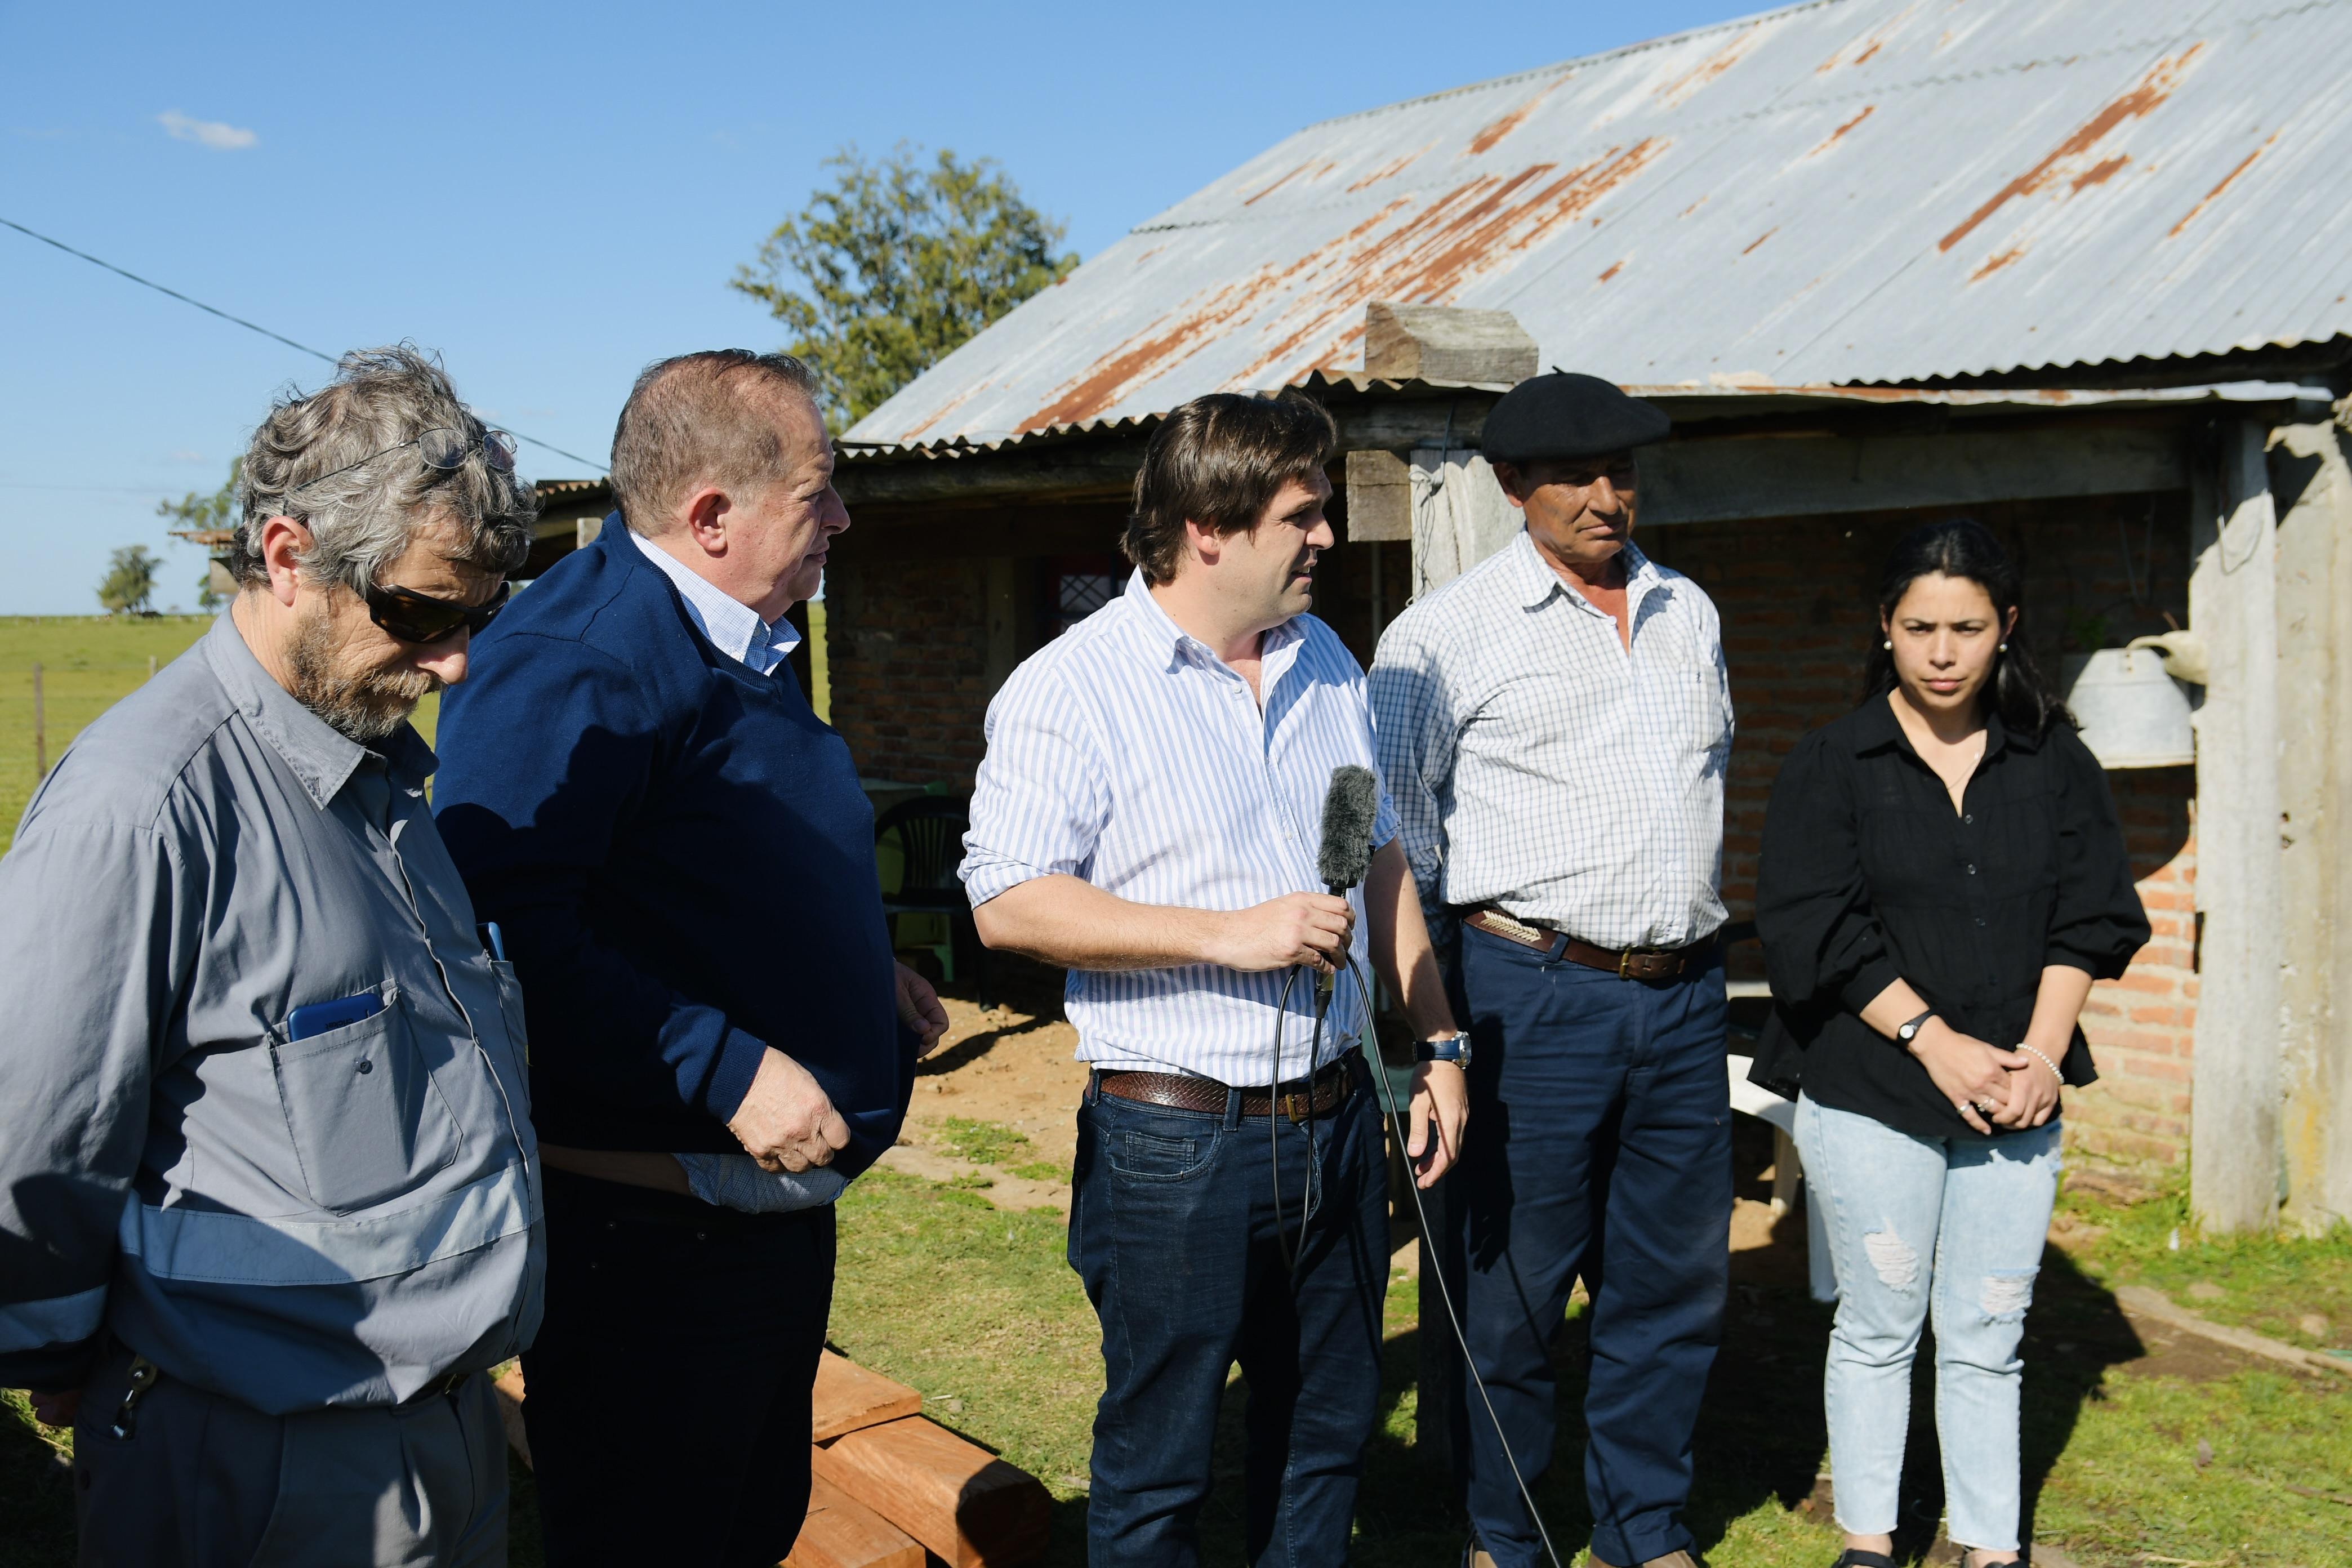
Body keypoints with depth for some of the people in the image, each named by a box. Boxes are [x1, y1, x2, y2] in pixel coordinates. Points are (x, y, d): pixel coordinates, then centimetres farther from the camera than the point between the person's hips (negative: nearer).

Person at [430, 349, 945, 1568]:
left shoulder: (745, 645, 13)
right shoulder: (575, 662, -21)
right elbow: (507, 918, -32)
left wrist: (863, 974, 15)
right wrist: (730, 1070, -31)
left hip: (781, 1195, 10)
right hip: (651, 1228, -10)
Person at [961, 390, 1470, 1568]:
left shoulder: (1325, 662, 10)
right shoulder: (1070, 690, -12)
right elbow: (1007, 902, -18)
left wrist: (1435, 1044, 13)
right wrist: (1228, 935, -21)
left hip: (1335, 1118, 6)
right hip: (1174, 1138, -6)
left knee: (1328, 1429, 18)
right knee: (1156, 1462, 7)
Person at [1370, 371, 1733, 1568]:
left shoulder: (1689, 614, 13)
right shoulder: (1447, 633, -4)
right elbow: (1393, 833, 0)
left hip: (1681, 995, 5)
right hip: (1533, 995, -5)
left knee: (1676, 1278, 12)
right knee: (1512, 1283, 5)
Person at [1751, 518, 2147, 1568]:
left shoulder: (2054, 762, 8)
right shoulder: (1831, 764, -2)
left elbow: (2090, 918, 6)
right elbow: (1812, 929, -7)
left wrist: (2040, 1052, -7)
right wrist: (1935, 1041, -12)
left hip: (2012, 1093, 3)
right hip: (1868, 1090, -2)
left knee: (1988, 1334, 7)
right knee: (1879, 1327, 6)